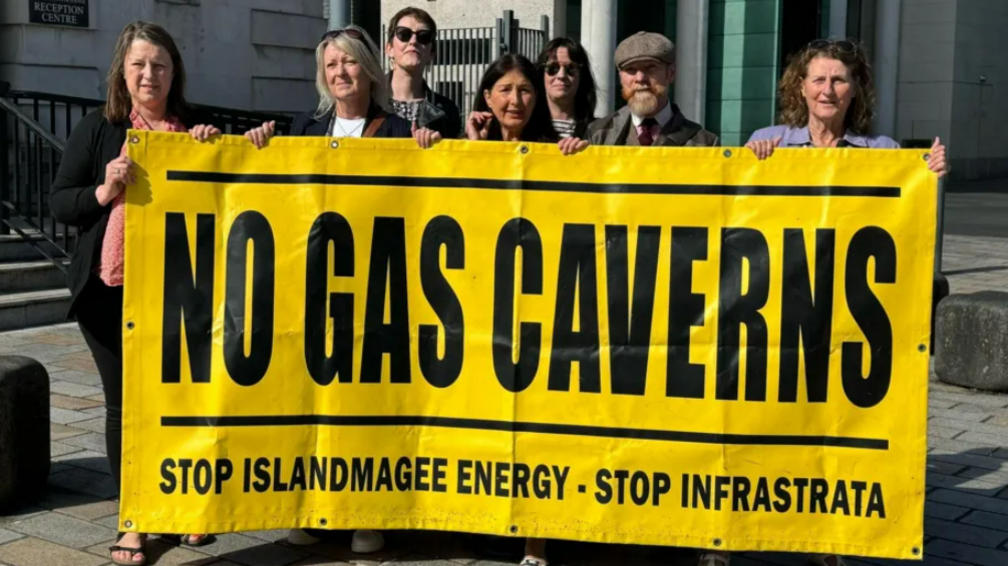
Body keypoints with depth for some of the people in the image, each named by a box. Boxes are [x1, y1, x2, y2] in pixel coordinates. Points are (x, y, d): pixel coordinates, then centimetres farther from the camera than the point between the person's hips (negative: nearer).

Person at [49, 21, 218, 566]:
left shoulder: (195, 130, 7)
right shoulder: (97, 129, 2)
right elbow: (59, 203, 1)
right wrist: (105, 191, -17)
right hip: (111, 289, -1)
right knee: (124, 403, 6)